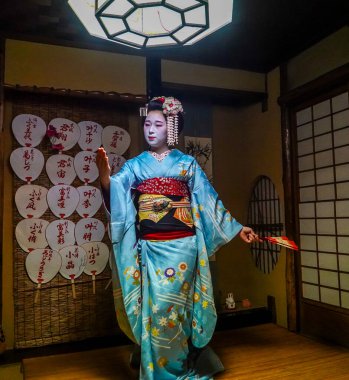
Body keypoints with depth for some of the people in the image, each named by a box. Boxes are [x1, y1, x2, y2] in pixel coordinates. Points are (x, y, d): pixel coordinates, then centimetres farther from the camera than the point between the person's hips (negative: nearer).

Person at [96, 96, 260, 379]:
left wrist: (237, 228, 7)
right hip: (149, 247, 2)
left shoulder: (187, 163, 7)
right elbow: (115, 194, -7)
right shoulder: (135, 165, 8)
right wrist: (104, 175, -28)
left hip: (182, 245, -1)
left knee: (171, 306, 0)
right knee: (153, 308, 4)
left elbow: (208, 200, 8)